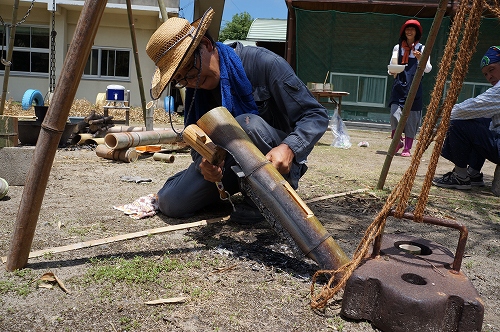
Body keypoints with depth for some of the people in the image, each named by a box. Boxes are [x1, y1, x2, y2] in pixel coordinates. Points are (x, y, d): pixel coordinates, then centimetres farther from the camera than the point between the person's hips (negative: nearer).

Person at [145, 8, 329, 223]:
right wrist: (204, 162, -26)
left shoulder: (264, 64, -21)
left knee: (246, 124, -35)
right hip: (227, 164, 5)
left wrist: (288, 148, -38)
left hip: (274, 163, -4)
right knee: (172, 203, -12)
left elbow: (316, 115, -19)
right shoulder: (196, 89, -3)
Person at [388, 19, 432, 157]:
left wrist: (420, 59, -19)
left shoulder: (421, 49, 6)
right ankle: (397, 142, 10)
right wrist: (391, 72, -7)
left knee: (411, 117, -1)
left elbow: (428, 69, 0)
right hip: (399, 85, 1)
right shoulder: (398, 47, 12)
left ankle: (407, 148, 9)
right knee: (395, 113, -13)